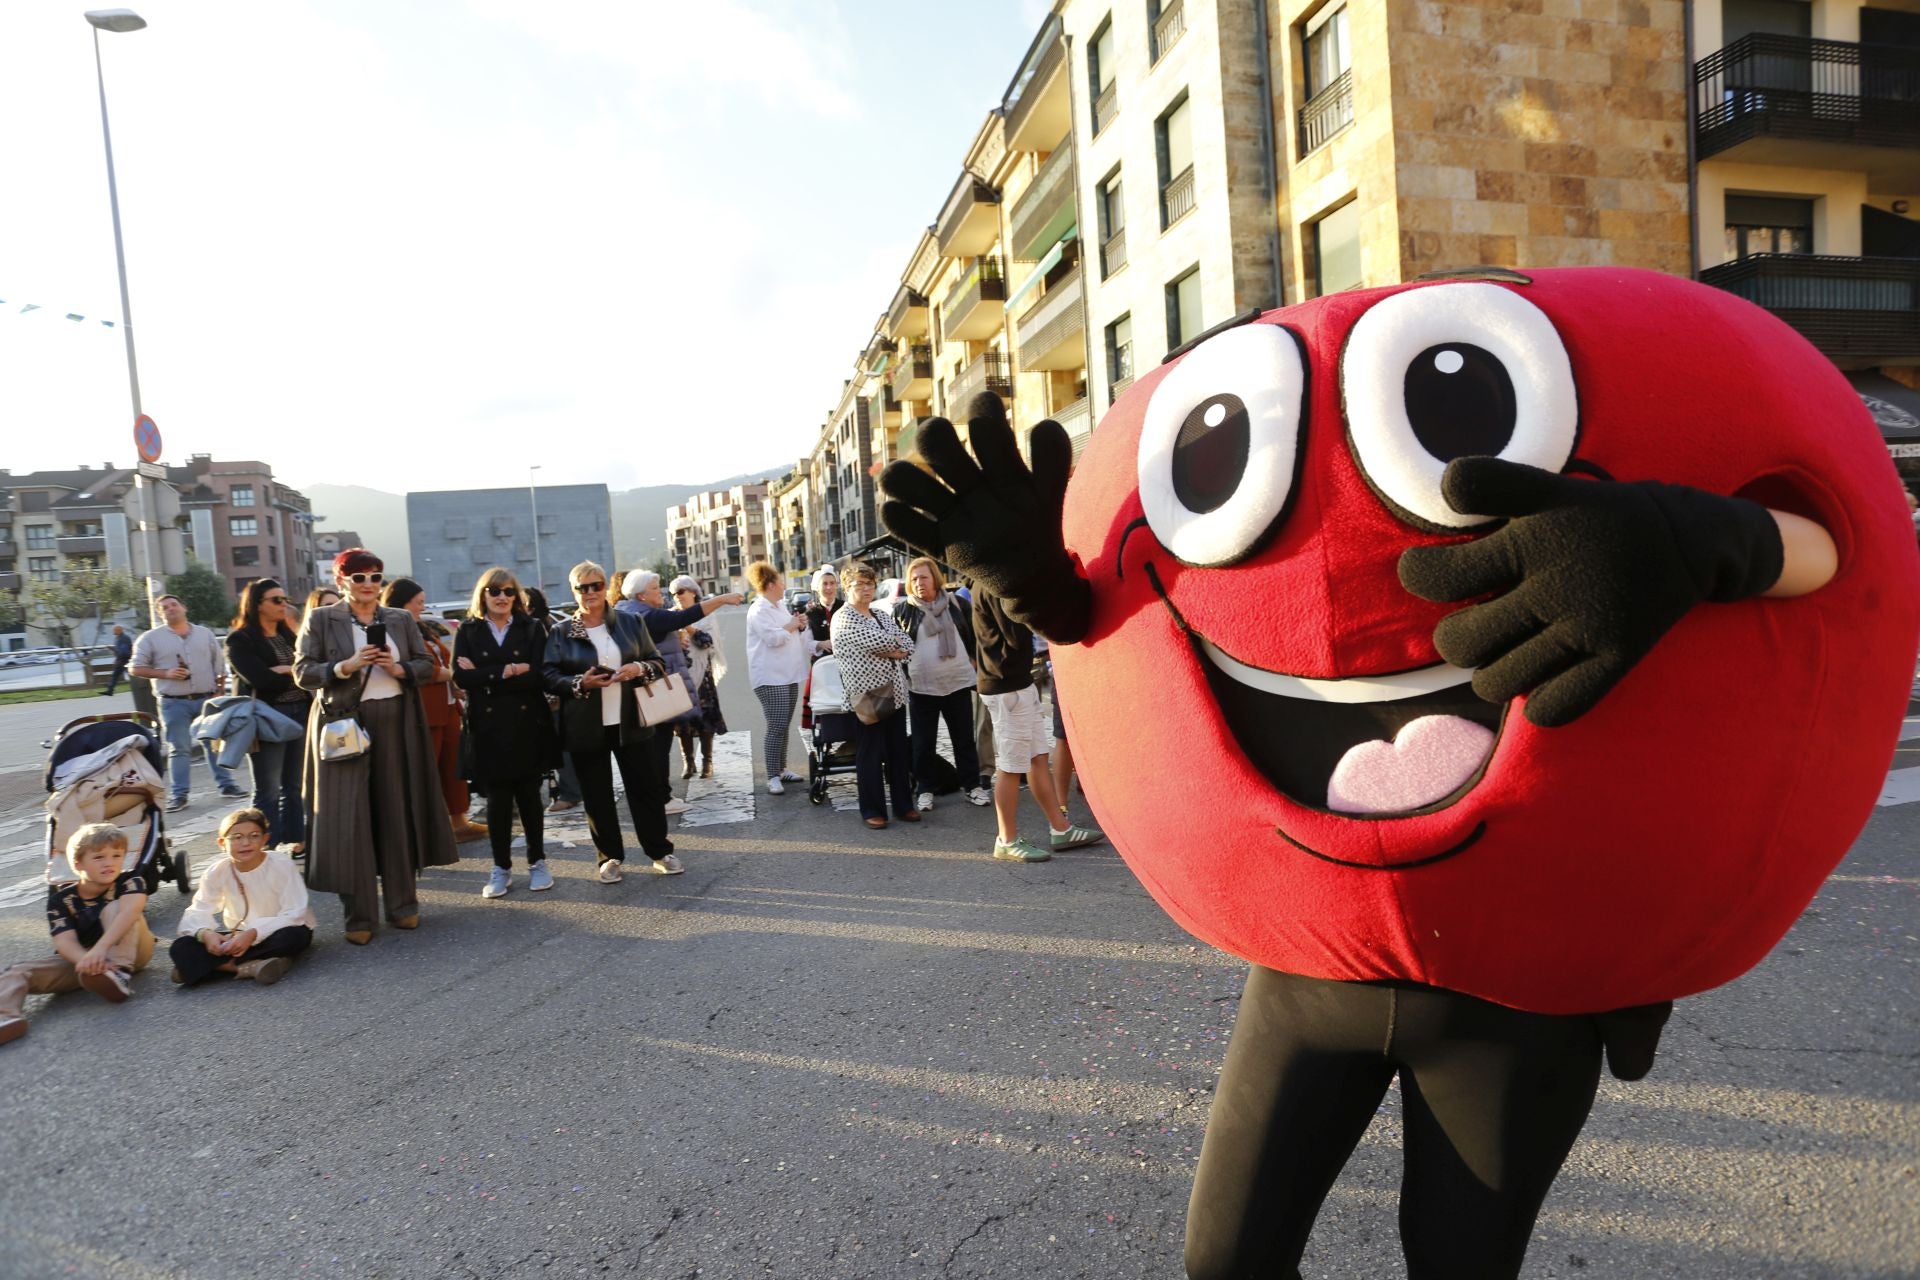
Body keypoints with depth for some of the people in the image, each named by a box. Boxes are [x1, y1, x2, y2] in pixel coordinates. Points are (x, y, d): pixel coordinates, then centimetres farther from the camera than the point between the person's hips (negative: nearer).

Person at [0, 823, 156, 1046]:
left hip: (130, 952, -3)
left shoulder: (131, 882, -12)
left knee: (114, 908, -26)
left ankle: (120, 973, -38)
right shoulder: (61, 899, -7)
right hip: (80, 956, 3)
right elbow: (65, 941, -20)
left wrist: (100, 949, -47)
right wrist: (87, 961, -42)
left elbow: (129, 911, -32)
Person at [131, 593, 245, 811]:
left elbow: (219, 665, 13)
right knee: (179, 749, 0)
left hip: (207, 699, 2)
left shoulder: (205, 634, 10)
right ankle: (178, 795, 6)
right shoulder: (151, 638, 1)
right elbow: (137, 668, 0)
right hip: (174, 703, -2)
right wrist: (166, 673, -15)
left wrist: (220, 692, 6)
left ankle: (227, 784, 16)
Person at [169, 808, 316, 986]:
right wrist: (205, 933, -32)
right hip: (239, 936, 3)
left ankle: (223, 966, -20)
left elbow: (294, 914, -22)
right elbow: (198, 913, -10)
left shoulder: (282, 865, -19)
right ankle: (249, 967, -29)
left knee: (292, 936, -37)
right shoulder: (216, 873, -8)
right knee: (181, 949, -17)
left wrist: (253, 934, -33)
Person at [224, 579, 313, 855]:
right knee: (269, 790, 0)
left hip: (299, 713, 6)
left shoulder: (289, 635, 16)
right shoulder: (240, 640, -3)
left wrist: (285, 671, -11)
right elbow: (260, 679, -16)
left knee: (294, 786, 10)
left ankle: (295, 840, 17)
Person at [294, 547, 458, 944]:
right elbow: (303, 672, -2)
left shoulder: (401, 619, 10)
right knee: (350, 817, -1)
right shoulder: (321, 619, 3)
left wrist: (397, 668, -10)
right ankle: (358, 914, 7)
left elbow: (426, 666, 9)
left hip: (396, 724, 2)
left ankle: (401, 903, 17)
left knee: (398, 813, 6)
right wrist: (347, 666, -17)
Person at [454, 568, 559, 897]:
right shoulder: (468, 631, 5)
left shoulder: (531, 628, 4)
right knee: (497, 799, 5)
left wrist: (486, 677, -11)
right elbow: (461, 677, -9)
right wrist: (509, 671, -15)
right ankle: (501, 868, 17)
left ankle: (537, 862, 20)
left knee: (529, 795, 7)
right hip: (488, 728, 0)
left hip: (528, 725, 0)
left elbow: (539, 675, -10)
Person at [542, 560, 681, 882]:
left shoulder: (630, 623, 5)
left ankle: (660, 852, 18)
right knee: (597, 795, 7)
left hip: (629, 722, 1)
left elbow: (658, 662, 8)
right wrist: (580, 683, -19)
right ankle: (610, 857, 21)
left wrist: (640, 669, -14)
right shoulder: (561, 632, 1)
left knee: (646, 787, 5)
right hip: (586, 728, -1)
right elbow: (549, 676, -3)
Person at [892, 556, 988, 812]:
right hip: (921, 686, -1)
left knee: (964, 738, 8)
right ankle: (924, 789, 17)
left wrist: (978, 668, 6)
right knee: (924, 742, 6)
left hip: (958, 682, 1)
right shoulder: (903, 610, 0)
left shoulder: (956, 604, 4)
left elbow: (974, 638, 10)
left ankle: (973, 786, 17)